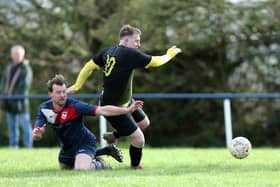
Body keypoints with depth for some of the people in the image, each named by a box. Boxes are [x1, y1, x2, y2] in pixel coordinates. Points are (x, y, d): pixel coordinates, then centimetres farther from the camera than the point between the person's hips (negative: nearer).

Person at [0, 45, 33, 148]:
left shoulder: (26, 69, -2)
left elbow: (24, 85, -11)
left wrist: (16, 96, -18)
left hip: (20, 101, -6)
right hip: (9, 102, 6)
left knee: (25, 124, -6)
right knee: (12, 126, 9)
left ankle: (28, 146, -4)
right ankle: (13, 146, 14)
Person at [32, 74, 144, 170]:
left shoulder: (74, 106, -30)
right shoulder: (44, 109, -17)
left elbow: (103, 110, -34)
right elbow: (36, 136, -19)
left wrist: (127, 110, -44)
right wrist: (37, 134, -46)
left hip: (84, 143, -6)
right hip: (67, 147, 6)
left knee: (81, 169, -32)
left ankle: (99, 165, 5)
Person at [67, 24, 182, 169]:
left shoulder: (108, 52, 1)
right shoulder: (130, 54, -23)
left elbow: (89, 66, 6)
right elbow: (155, 62, -14)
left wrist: (77, 86, 15)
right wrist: (169, 54, 5)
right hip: (114, 108, -9)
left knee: (144, 123, 22)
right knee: (139, 140, -5)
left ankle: (113, 136, 36)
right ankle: (135, 166, 18)